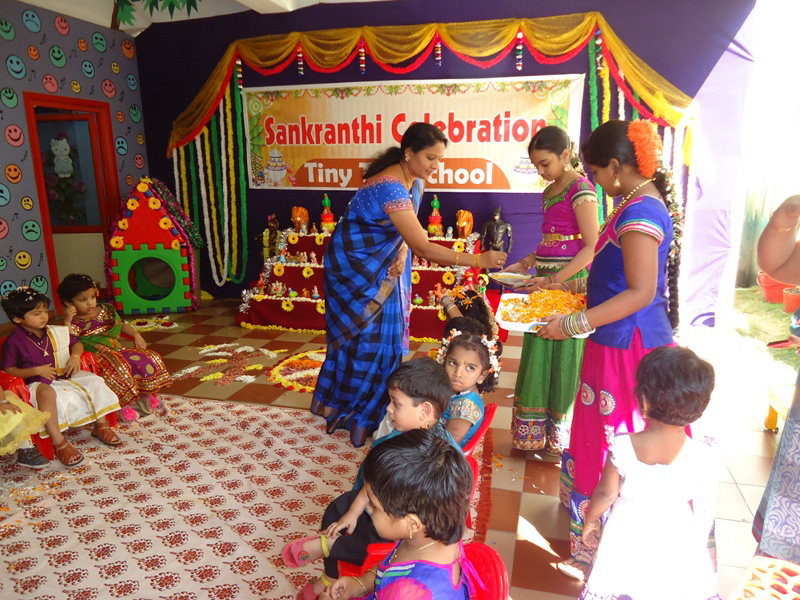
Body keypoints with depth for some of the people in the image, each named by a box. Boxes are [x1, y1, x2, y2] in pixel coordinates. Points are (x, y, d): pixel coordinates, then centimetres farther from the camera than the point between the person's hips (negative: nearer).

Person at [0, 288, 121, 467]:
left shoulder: (55, 332, 6)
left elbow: (76, 343, 18)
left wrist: (75, 356, -4)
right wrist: (37, 370, -19)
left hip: (65, 378, 6)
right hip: (39, 384, -6)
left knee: (95, 381, -9)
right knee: (47, 393, -40)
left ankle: (101, 425, 4)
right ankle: (59, 443, -37)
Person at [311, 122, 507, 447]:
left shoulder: (415, 181, -2)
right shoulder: (390, 187, -31)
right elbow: (424, 249, -34)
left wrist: (402, 252, -11)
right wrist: (478, 260, -34)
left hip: (382, 265, 8)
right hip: (355, 266, -8)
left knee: (387, 332, 10)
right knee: (367, 338, -2)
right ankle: (361, 415, 15)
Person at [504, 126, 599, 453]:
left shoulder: (581, 190, -11)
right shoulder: (549, 192, 15)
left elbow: (592, 247, -16)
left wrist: (555, 280, -22)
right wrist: (524, 264, 7)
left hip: (570, 283, -8)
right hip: (546, 284, 8)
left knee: (564, 358, 2)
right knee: (538, 357, 11)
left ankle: (562, 436, 18)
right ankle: (533, 433, 24)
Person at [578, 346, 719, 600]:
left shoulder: (622, 447, -24)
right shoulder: (703, 458, -22)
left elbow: (606, 494, -10)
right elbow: (704, 512, -9)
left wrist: (590, 521, 10)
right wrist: (699, 546, 11)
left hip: (628, 536, 0)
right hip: (677, 549, 1)